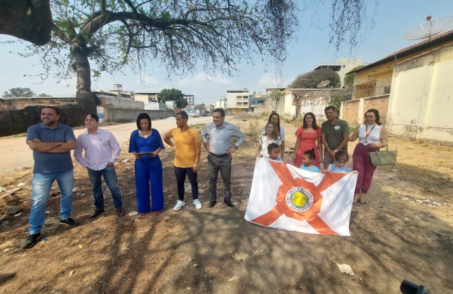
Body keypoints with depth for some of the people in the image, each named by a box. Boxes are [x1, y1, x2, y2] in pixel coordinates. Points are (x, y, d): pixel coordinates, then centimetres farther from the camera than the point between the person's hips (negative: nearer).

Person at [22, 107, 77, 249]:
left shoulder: (66, 129, -3)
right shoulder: (33, 129, -3)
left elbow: (71, 145, -19)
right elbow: (34, 146, -21)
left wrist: (45, 147, -18)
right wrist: (59, 143, -17)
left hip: (65, 170, 1)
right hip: (42, 172, -1)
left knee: (67, 195, 15)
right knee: (39, 202, 3)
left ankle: (65, 217, 38)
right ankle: (34, 232, 17)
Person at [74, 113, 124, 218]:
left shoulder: (107, 134, -7)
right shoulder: (81, 137, 0)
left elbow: (117, 148, -2)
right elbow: (77, 153, 11)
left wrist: (111, 161, -7)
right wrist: (85, 164, 2)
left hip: (107, 166, -3)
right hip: (92, 169, 3)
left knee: (113, 187, 1)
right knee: (96, 189, 17)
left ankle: (119, 207, 18)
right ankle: (99, 208, 36)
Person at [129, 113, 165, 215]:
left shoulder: (155, 132, -4)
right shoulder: (134, 133, -1)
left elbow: (160, 146, 0)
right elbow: (133, 149, 3)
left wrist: (155, 152, -19)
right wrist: (136, 155, -18)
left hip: (154, 162, -1)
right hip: (140, 163, 1)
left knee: (156, 184, 8)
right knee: (142, 185, 9)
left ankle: (157, 206, 25)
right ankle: (143, 208, 27)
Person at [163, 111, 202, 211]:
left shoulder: (194, 133, -15)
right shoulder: (174, 131, -3)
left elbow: (198, 149, -12)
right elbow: (165, 137, 19)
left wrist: (196, 163, -13)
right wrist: (173, 145, 6)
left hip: (190, 164, -3)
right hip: (178, 164, 4)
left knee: (194, 183, 13)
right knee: (179, 183, 17)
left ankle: (196, 200, 34)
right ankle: (181, 201, 36)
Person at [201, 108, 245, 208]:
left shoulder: (231, 127, -13)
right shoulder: (209, 126, -6)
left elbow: (242, 136, 1)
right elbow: (203, 134, 16)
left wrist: (235, 147, -5)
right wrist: (206, 146, 7)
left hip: (225, 158, -1)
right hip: (212, 158, 2)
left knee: (227, 180, 11)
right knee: (212, 180, 13)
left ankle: (227, 199, 31)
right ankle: (213, 199, 30)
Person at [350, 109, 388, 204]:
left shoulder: (381, 128, -1)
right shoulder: (361, 126, 5)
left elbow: (385, 142, -4)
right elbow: (352, 138, 6)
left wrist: (377, 145, -23)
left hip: (372, 152, -1)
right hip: (359, 151, 1)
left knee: (368, 174, 9)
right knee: (357, 172, -3)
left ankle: (363, 194, 22)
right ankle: (356, 193, 5)